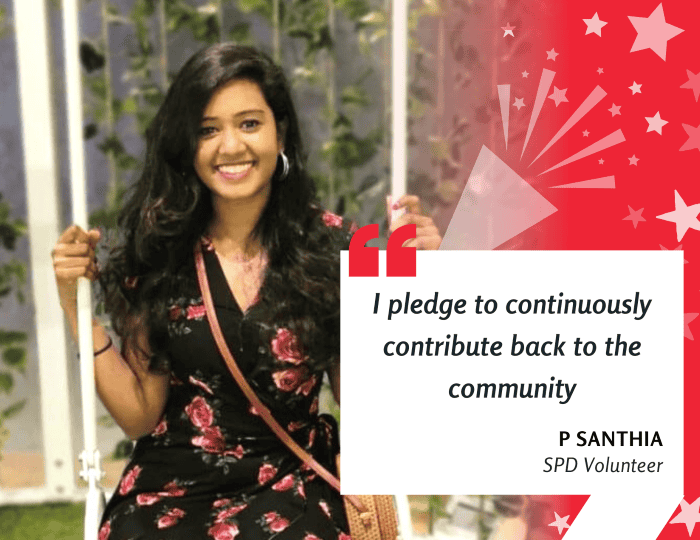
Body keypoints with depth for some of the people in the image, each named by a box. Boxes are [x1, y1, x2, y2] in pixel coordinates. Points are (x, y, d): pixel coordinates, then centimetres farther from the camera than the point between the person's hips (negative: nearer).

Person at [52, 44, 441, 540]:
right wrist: (77, 306, -9)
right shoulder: (154, 250, -2)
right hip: (173, 486, 1)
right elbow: (140, 416, 0)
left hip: (293, 483, -1)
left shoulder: (331, 244, -4)